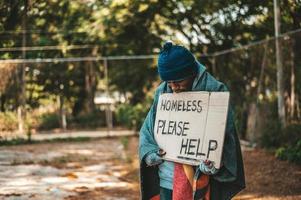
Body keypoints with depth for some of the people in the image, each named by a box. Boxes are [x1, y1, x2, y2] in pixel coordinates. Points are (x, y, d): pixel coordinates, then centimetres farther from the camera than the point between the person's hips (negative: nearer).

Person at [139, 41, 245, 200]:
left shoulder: (214, 91, -7)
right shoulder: (162, 92, 6)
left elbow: (225, 135, -9)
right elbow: (147, 130, 12)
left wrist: (213, 162, -23)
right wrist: (151, 152, -7)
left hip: (199, 179, -4)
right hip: (166, 178, 4)